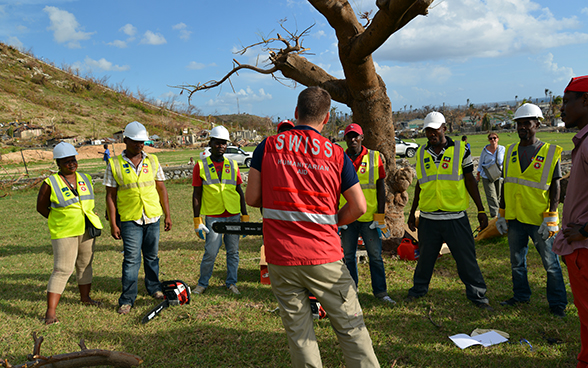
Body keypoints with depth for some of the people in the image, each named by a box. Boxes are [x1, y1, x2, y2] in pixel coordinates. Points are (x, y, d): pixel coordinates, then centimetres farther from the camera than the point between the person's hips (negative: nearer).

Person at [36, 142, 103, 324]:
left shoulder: (85, 179, 6)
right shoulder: (50, 183, -10)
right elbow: (41, 207, 0)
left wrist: (86, 217, 11)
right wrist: (60, 220, 0)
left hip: (87, 230, 6)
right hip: (64, 233, -6)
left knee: (85, 264, 17)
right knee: (62, 270, -9)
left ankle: (85, 297, 34)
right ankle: (50, 311, -4)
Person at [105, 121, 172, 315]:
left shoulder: (152, 161, 5)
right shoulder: (114, 164, -3)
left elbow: (161, 189, 9)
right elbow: (110, 195, -1)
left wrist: (167, 215, 6)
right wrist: (113, 224, -5)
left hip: (153, 218, 3)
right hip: (130, 219, -3)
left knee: (152, 256, 14)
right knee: (132, 259, -4)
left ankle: (154, 288, 32)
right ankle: (127, 300, 7)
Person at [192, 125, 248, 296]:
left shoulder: (233, 165, 8)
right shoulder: (200, 166, 1)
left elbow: (240, 191, 11)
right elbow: (196, 195, 1)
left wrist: (245, 216, 7)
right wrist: (197, 220, -3)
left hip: (234, 216, 3)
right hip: (213, 216, -2)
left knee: (233, 251, 8)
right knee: (210, 252, -1)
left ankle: (231, 283, 23)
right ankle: (202, 283, 19)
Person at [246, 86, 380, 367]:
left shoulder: (268, 146, 1)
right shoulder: (336, 154, 0)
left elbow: (251, 199, 0)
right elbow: (359, 207, -1)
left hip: (280, 257, 1)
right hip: (324, 257, -1)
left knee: (298, 332, 12)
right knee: (350, 327, 11)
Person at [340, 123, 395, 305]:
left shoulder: (374, 157, 1)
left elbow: (381, 187, 1)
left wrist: (380, 215, -5)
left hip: (370, 216, -1)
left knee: (375, 255, 5)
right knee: (348, 256, 10)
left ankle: (380, 291, 19)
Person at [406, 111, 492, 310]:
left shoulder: (460, 149, -1)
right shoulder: (421, 153, 7)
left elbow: (470, 180, 3)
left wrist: (481, 210, 1)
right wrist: (412, 212, 18)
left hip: (456, 217, -2)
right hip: (428, 217, 2)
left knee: (467, 258, 3)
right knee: (425, 257, 13)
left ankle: (478, 296, 16)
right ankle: (418, 290, 31)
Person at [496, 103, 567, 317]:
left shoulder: (550, 152, -5)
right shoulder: (510, 151, 7)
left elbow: (555, 186, -5)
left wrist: (550, 217, -12)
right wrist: (501, 214, 10)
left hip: (539, 219, -4)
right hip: (514, 218, 4)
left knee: (550, 263, 5)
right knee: (517, 261, 15)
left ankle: (557, 303, 21)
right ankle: (521, 296, 32)